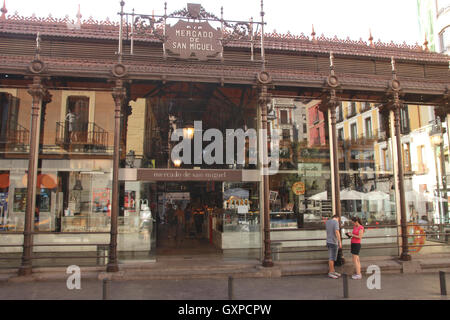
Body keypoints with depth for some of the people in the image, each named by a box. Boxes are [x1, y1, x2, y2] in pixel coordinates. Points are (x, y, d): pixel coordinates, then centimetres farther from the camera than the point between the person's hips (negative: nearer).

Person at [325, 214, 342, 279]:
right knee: (332, 258, -2)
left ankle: (333, 271, 23)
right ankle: (330, 273, 3)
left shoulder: (327, 222, 9)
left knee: (332, 257, 15)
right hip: (333, 243, -9)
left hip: (329, 242, 9)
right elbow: (337, 232, -27)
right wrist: (340, 242, -26)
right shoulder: (336, 222, -15)